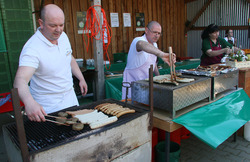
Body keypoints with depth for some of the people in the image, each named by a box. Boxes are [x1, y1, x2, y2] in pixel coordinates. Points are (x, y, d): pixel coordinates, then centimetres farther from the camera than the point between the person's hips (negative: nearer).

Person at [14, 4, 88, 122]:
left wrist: (81, 79, 12)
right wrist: (29, 102, -57)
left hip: (70, 98, 7)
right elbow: (20, 80, -39)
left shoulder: (63, 36, -3)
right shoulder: (32, 48, -26)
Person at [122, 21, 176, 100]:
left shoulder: (154, 45, 6)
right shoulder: (138, 40, -22)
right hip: (133, 81, -7)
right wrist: (161, 54, -63)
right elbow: (142, 45, -49)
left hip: (146, 81, 7)